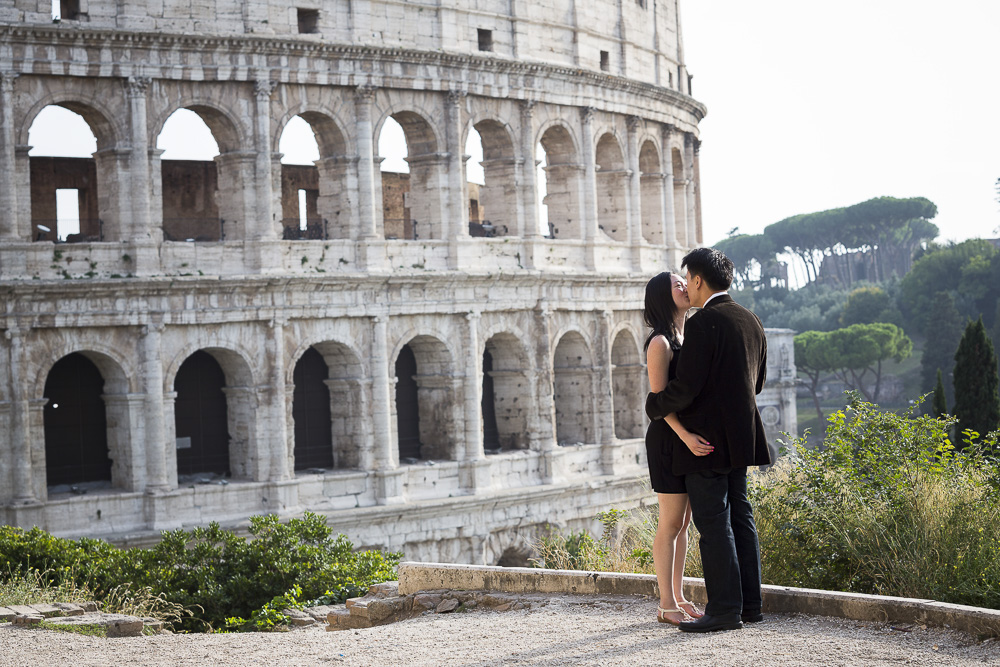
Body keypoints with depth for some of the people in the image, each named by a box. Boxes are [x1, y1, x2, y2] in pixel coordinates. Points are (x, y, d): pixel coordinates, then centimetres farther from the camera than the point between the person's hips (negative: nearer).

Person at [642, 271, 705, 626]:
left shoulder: (688, 337, 14)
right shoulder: (660, 342, -12)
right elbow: (659, 398, -18)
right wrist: (685, 434, -29)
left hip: (691, 437, 8)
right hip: (668, 438, -8)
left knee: (683, 522, 10)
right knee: (671, 523, -4)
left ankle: (678, 597, 16)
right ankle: (667, 605, 1)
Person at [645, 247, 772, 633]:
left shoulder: (703, 323, -16)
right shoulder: (750, 321, 11)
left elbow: (685, 387, -19)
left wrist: (653, 406, -2)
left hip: (706, 439, -9)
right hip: (740, 437, 9)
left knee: (713, 522, -5)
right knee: (739, 517, 13)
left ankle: (725, 609, -4)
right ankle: (749, 604, 17)